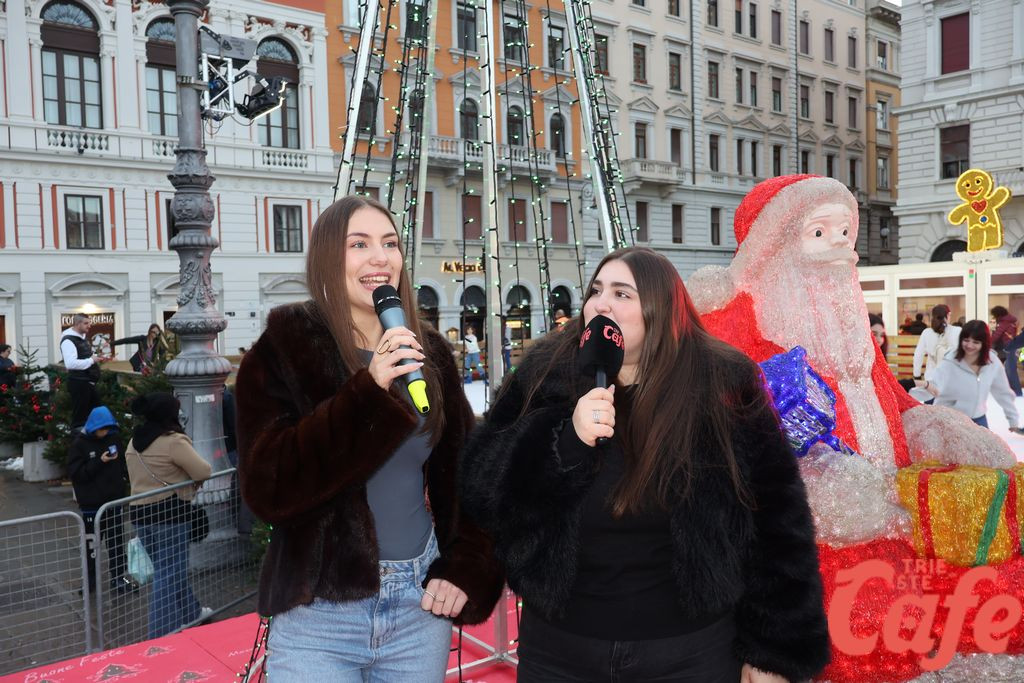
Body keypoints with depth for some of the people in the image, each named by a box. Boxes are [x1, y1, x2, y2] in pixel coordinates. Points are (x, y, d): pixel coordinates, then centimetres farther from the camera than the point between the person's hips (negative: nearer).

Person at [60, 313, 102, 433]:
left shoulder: (83, 337, 14)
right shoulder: (68, 340, -18)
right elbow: (70, 364, -30)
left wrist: (95, 357, 10)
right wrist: (91, 360, -23)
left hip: (89, 382, 10)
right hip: (79, 383, -10)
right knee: (79, 417, 0)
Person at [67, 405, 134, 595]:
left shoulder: (114, 437, 1)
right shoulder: (79, 444, -10)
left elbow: (123, 462, 12)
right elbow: (75, 472, -15)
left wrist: (124, 477, -3)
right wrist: (100, 462, -24)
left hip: (115, 499, 4)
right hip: (92, 503, -4)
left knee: (117, 542, 12)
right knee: (92, 544, 8)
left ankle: (119, 578, 23)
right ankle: (89, 581, 22)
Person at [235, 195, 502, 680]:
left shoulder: (429, 353, 3)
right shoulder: (284, 350, -8)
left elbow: (466, 471, 8)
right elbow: (267, 487, -19)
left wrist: (465, 570, -2)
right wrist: (369, 392, -26)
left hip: (420, 606, 4)